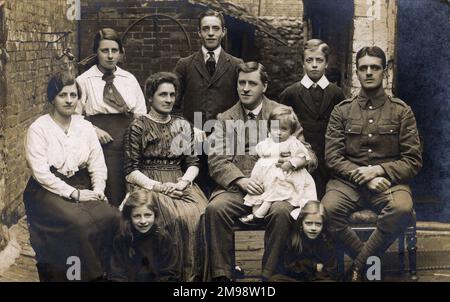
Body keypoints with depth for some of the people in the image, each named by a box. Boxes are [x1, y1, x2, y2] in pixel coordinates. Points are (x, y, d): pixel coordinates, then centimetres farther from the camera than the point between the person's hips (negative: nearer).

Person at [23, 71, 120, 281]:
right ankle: (86, 274, -12)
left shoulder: (85, 126, 11)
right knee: (78, 223, -31)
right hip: (48, 191, -4)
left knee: (112, 217, -21)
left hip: (82, 186, 5)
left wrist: (98, 189, -10)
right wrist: (74, 193, -17)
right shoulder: (38, 129, -5)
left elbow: (98, 163, 8)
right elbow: (41, 172, -13)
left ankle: (110, 271, -5)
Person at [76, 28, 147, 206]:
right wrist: (93, 129, -11)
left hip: (129, 142, 3)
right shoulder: (84, 81, 5)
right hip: (101, 143, -3)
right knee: (108, 194, -9)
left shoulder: (130, 79, 14)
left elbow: (141, 113, 14)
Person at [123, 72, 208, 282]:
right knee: (177, 217, -32)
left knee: (201, 216, -27)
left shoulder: (183, 126, 18)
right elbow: (131, 171, -1)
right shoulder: (137, 127, 5)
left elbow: (193, 163, 15)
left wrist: (184, 182, -6)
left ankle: (195, 273, -15)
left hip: (181, 184, 4)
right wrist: (158, 186, -13)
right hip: (149, 185, -3)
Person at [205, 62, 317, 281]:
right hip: (236, 187, 1)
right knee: (215, 208, -29)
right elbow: (217, 160, 4)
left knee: (281, 211, -33)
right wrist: (241, 180, -14)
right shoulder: (225, 119, 15)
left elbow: (307, 152, 12)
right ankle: (221, 274, -17)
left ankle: (269, 275, -18)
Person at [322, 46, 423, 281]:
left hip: (389, 181, 0)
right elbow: (332, 157, 3)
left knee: (402, 209, -35)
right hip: (349, 181, 1)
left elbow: (413, 161, 5)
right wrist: (364, 178, -12)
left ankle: (359, 266, -15)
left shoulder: (401, 111, 9)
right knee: (327, 209, -32)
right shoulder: (342, 111, 11)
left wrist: (378, 170, -11)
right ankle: (371, 263, -11)